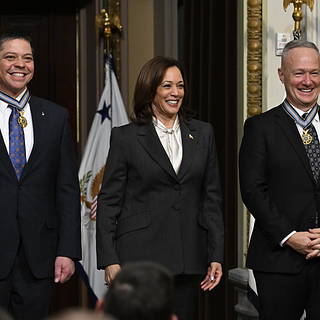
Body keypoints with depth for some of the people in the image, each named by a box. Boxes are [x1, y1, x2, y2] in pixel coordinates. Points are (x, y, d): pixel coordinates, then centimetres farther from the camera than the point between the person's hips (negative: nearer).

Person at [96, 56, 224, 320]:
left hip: (188, 258, 3)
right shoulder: (125, 137, 1)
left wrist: (216, 256, 5)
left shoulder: (203, 133, 11)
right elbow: (108, 202, 0)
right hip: (140, 255, -3)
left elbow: (212, 197, 11)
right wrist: (109, 260, -7)